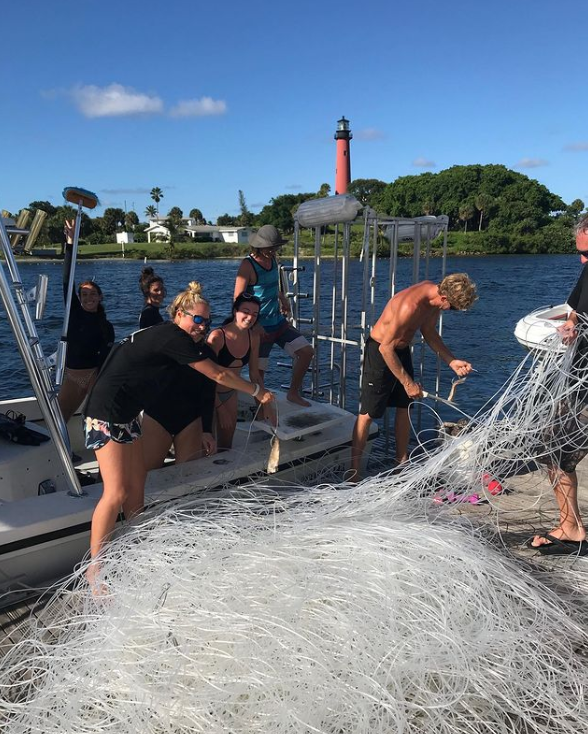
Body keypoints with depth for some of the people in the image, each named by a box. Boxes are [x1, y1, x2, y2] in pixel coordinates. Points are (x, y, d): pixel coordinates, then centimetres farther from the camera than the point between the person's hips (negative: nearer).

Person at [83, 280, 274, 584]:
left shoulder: (165, 334, 13)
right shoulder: (174, 337, -16)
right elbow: (218, 375, -9)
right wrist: (257, 391, 1)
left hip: (126, 414, 10)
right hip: (106, 413, -10)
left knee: (136, 486, 9)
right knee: (117, 493, -12)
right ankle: (94, 567, -2)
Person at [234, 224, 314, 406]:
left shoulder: (273, 259, 5)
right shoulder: (248, 265, -17)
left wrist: (282, 297, 7)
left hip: (279, 322, 7)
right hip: (259, 328, -7)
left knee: (306, 351, 2)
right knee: (258, 371, 0)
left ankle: (293, 392, 18)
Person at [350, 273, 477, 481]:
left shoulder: (434, 295, -7)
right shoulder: (410, 305, -34)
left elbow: (429, 332, 10)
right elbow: (386, 348, -28)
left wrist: (452, 362, 1)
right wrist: (408, 383, -22)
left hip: (402, 350, 9)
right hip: (380, 350, -8)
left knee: (405, 407, 13)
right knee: (367, 413, -5)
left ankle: (402, 464, 26)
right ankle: (353, 473, 2)